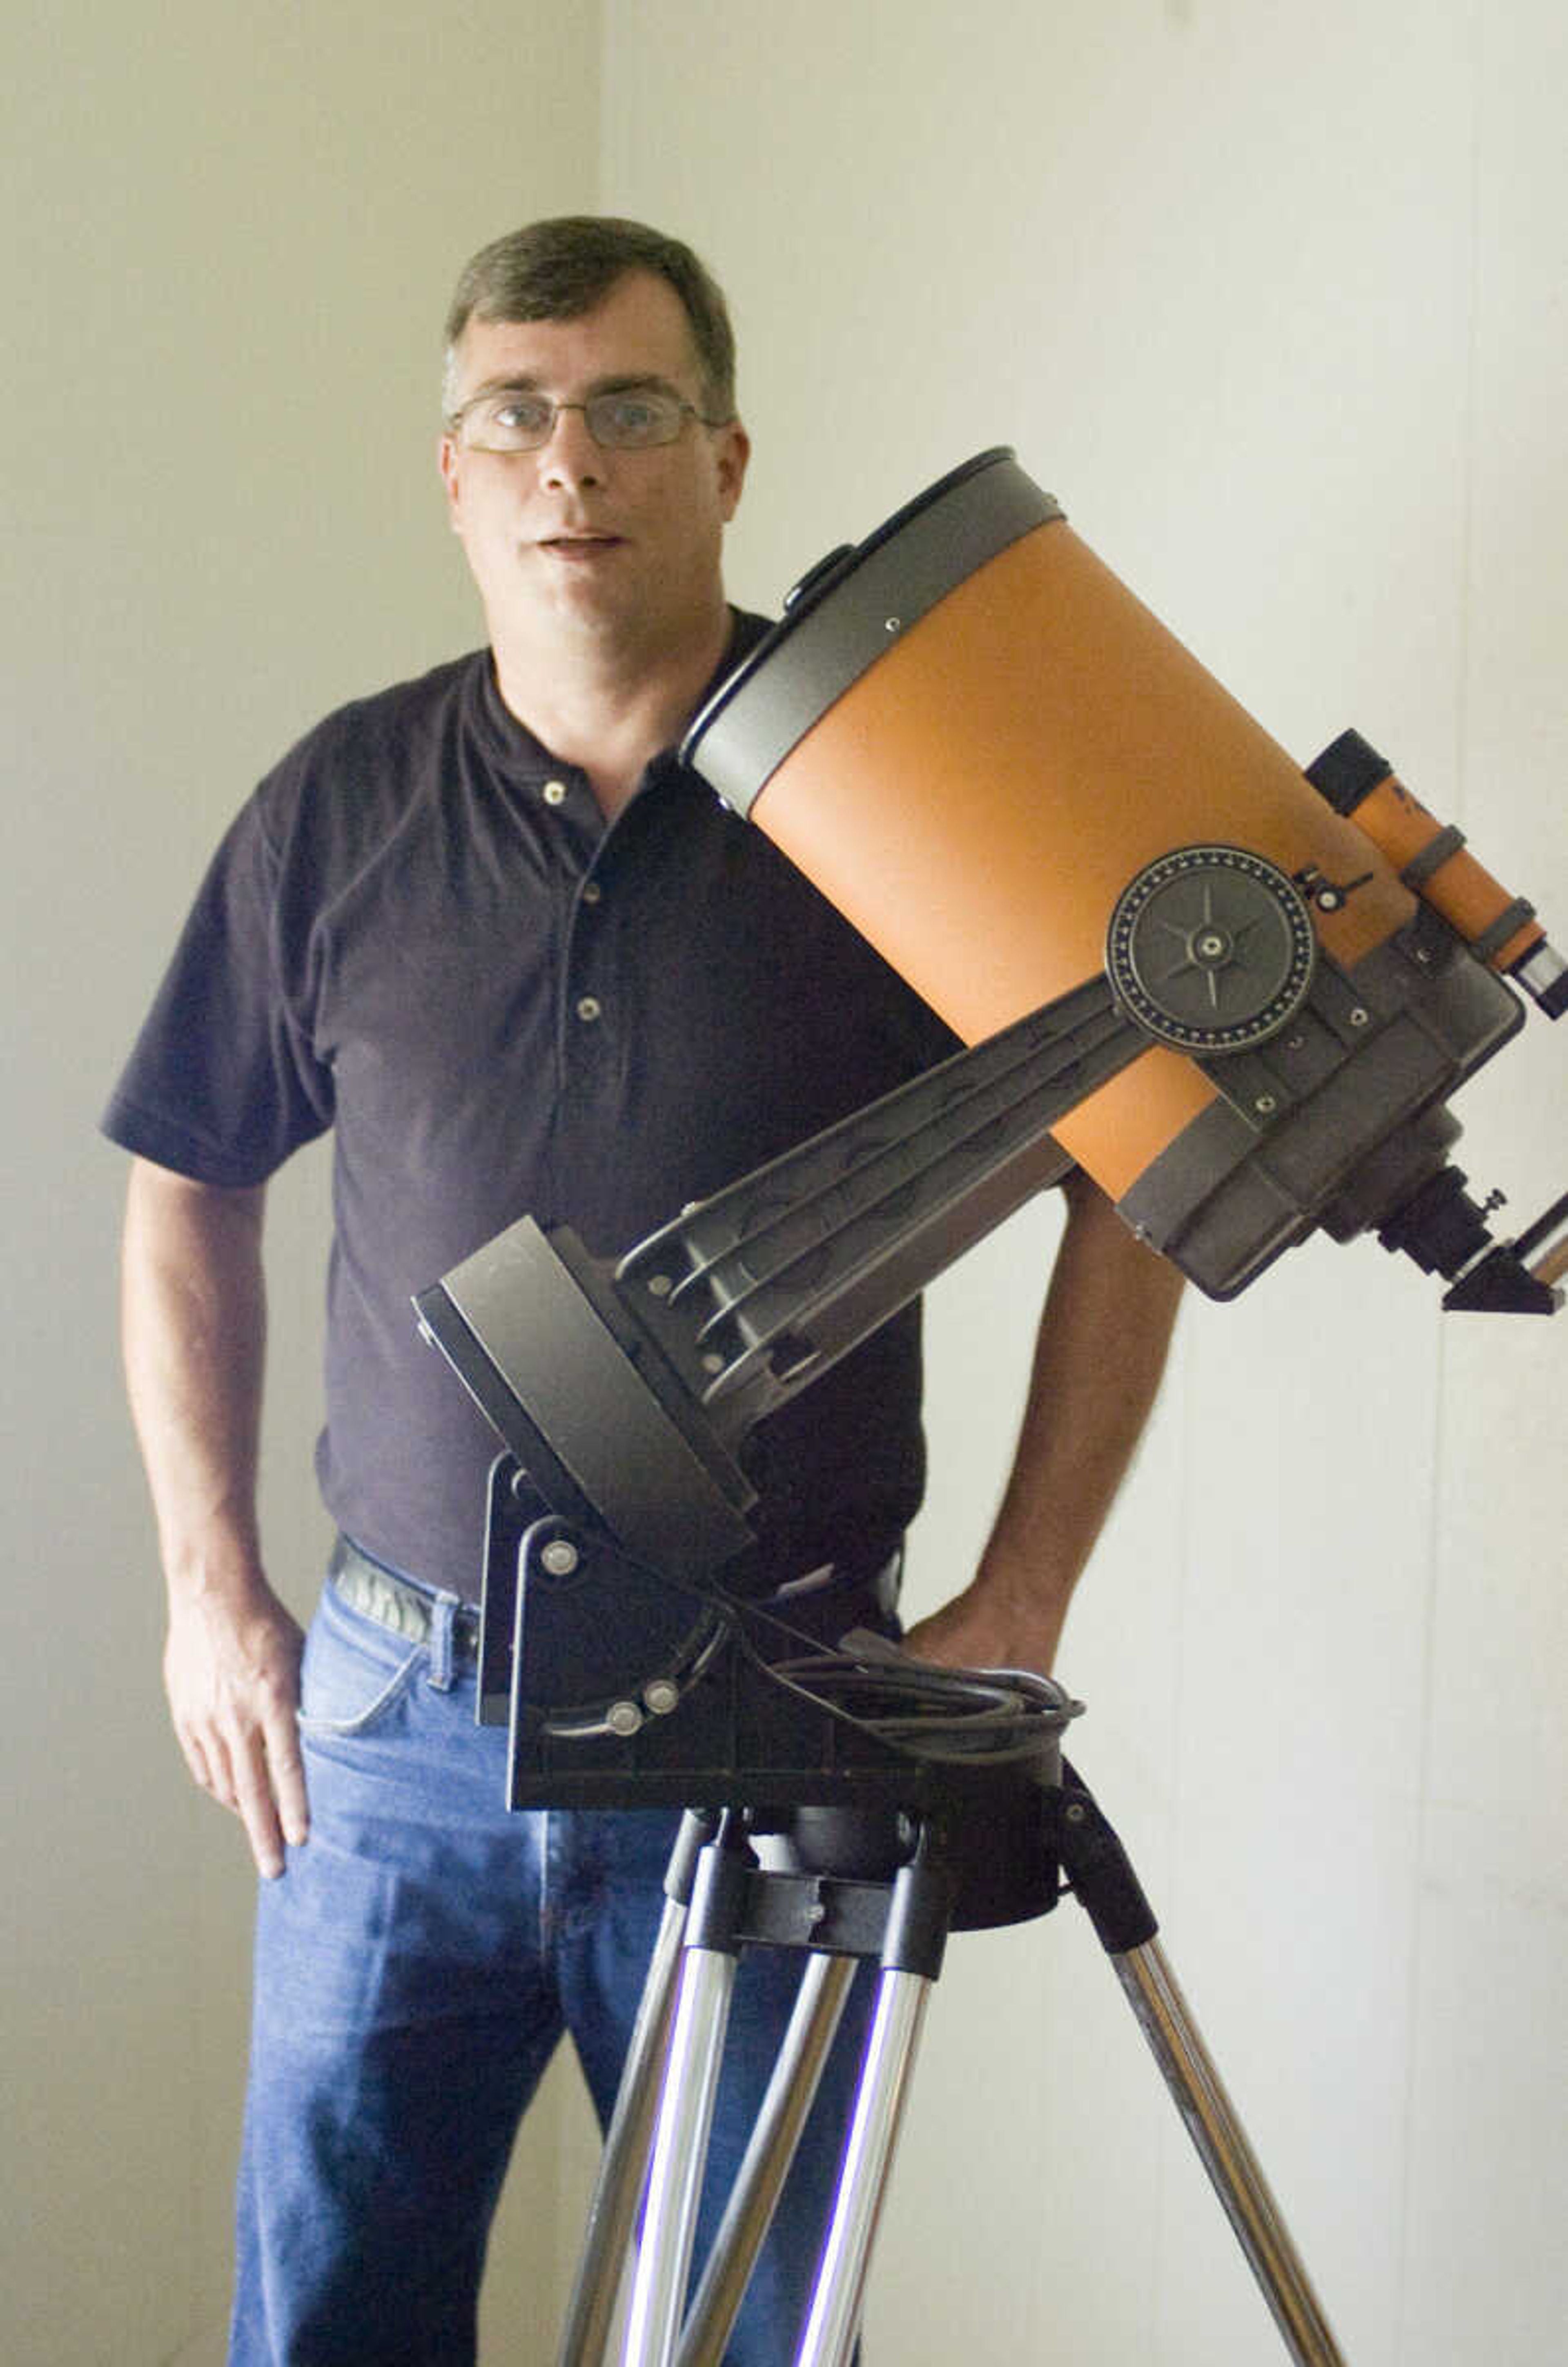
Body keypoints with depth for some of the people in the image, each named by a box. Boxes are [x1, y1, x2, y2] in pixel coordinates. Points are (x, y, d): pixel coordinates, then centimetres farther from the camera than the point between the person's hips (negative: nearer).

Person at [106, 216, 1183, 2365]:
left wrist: (1016, 1606, -4)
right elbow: (190, 1195, 13)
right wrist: (211, 1583, 7)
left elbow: (1131, 1183, 0)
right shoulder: (338, 809, 2)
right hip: (390, 1708, 2)